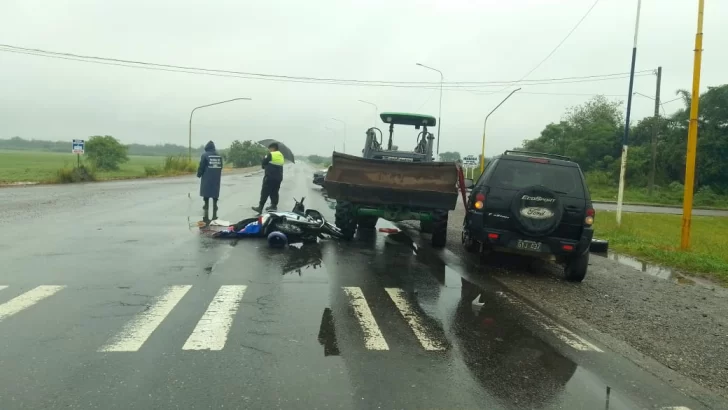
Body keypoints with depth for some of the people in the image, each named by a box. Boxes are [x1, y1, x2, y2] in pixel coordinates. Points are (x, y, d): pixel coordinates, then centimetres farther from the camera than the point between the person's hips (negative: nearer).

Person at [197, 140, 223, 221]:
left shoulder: (205, 155, -9)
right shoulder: (219, 156, 5)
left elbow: (201, 167, -9)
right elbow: (220, 168, 5)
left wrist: (199, 175, 7)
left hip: (207, 179, -4)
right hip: (216, 179, 4)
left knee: (206, 198, 3)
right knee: (215, 198, 10)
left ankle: (206, 216, 2)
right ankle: (214, 216, 12)